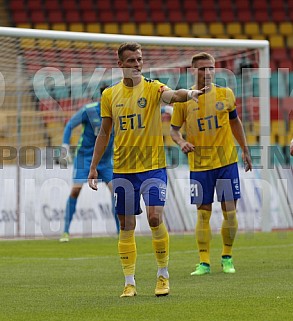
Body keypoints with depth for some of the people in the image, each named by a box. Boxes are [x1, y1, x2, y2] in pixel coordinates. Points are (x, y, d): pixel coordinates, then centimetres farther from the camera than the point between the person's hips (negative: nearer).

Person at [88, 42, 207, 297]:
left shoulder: (152, 88, -3)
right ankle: (129, 282, 12)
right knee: (126, 225, 5)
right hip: (122, 169, 3)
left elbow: (172, 95, -26)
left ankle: (163, 275, 2)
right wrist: (94, 167, 11)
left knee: (155, 217, -15)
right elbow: (104, 133, 13)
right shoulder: (110, 94, 6)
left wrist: (188, 93, -49)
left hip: (153, 166, -3)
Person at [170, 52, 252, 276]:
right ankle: (204, 262, 6)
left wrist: (245, 150, 17)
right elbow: (174, 129, 5)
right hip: (199, 164, -1)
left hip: (227, 160, 1)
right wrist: (181, 142, -17)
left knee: (230, 210, 0)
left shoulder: (225, 94, 2)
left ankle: (227, 258, 16)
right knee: (203, 213, -1)